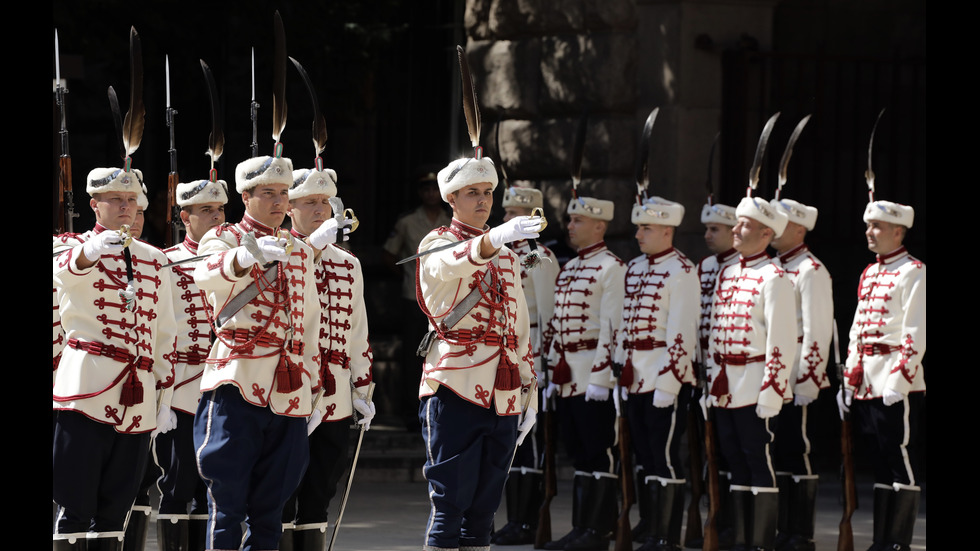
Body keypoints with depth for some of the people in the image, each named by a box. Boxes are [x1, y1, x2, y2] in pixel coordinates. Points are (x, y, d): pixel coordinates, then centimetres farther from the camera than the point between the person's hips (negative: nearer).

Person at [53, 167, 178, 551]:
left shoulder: (153, 259, 17)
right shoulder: (76, 247, 2)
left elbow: (164, 332, 21)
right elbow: (64, 270, -25)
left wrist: (165, 396, 15)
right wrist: (90, 251, -48)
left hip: (138, 400, 5)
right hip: (88, 391, -5)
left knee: (115, 507, 5)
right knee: (75, 507, -9)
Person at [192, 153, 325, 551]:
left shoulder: (300, 252, 18)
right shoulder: (223, 239, 1)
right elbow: (206, 275, -24)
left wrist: (314, 389, 17)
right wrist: (246, 256, -46)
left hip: (288, 394, 5)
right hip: (237, 383, -5)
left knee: (269, 508, 5)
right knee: (227, 506, -8)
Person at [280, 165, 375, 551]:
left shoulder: (347, 264, 16)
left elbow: (357, 330, 18)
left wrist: (362, 388, 14)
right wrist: (314, 244, -33)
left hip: (333, 401, 5)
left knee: (318, 499, 8)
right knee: (281, 502, -3)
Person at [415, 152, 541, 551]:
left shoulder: (508, 257, 19)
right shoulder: (436, 246, -1)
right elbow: (456, 261, -27)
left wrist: (529, 392, 15)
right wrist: (495, 238, -47)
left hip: (504, 397, 6)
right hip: (455, 390, -6)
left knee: (484, 507, 6)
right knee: (450, 502, -9)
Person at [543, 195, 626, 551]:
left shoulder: (612, 268, -9)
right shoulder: (568, 269, 17)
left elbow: (612, 326, -15)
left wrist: (600, 378, -19)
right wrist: (554, 373, 16)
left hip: (595, 373, -8)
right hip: (568, 376, 8)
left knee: (598, 452, -5)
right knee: (578, 452, 10)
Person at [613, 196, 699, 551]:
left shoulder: (681, 272, -10)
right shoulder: (634, 269, 14)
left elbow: (682, 334, -16)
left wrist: (667, 384, -19)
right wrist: (620, 371, 16)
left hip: (665, 380, -8)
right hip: (635, 381, 8)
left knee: (664, 461, -6)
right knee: (644, 459, 10)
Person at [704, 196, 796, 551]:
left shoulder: (773, 278, -10)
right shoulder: (726, 275, 15)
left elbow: (782, 342, -15)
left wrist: (771, 393, -19)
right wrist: (712, 385, 16)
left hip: (754, 386, -8)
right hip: (725, 389, 8)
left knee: (760, 465, -3)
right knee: (736, 465, 10)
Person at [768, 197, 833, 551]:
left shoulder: (811, 271, -10)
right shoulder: (771, 268, 15)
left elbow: (817, 332, -15)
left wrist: (807, 384, -18)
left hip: (796, 384, -8)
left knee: (798, 455, -3)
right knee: (777, 455, 10)